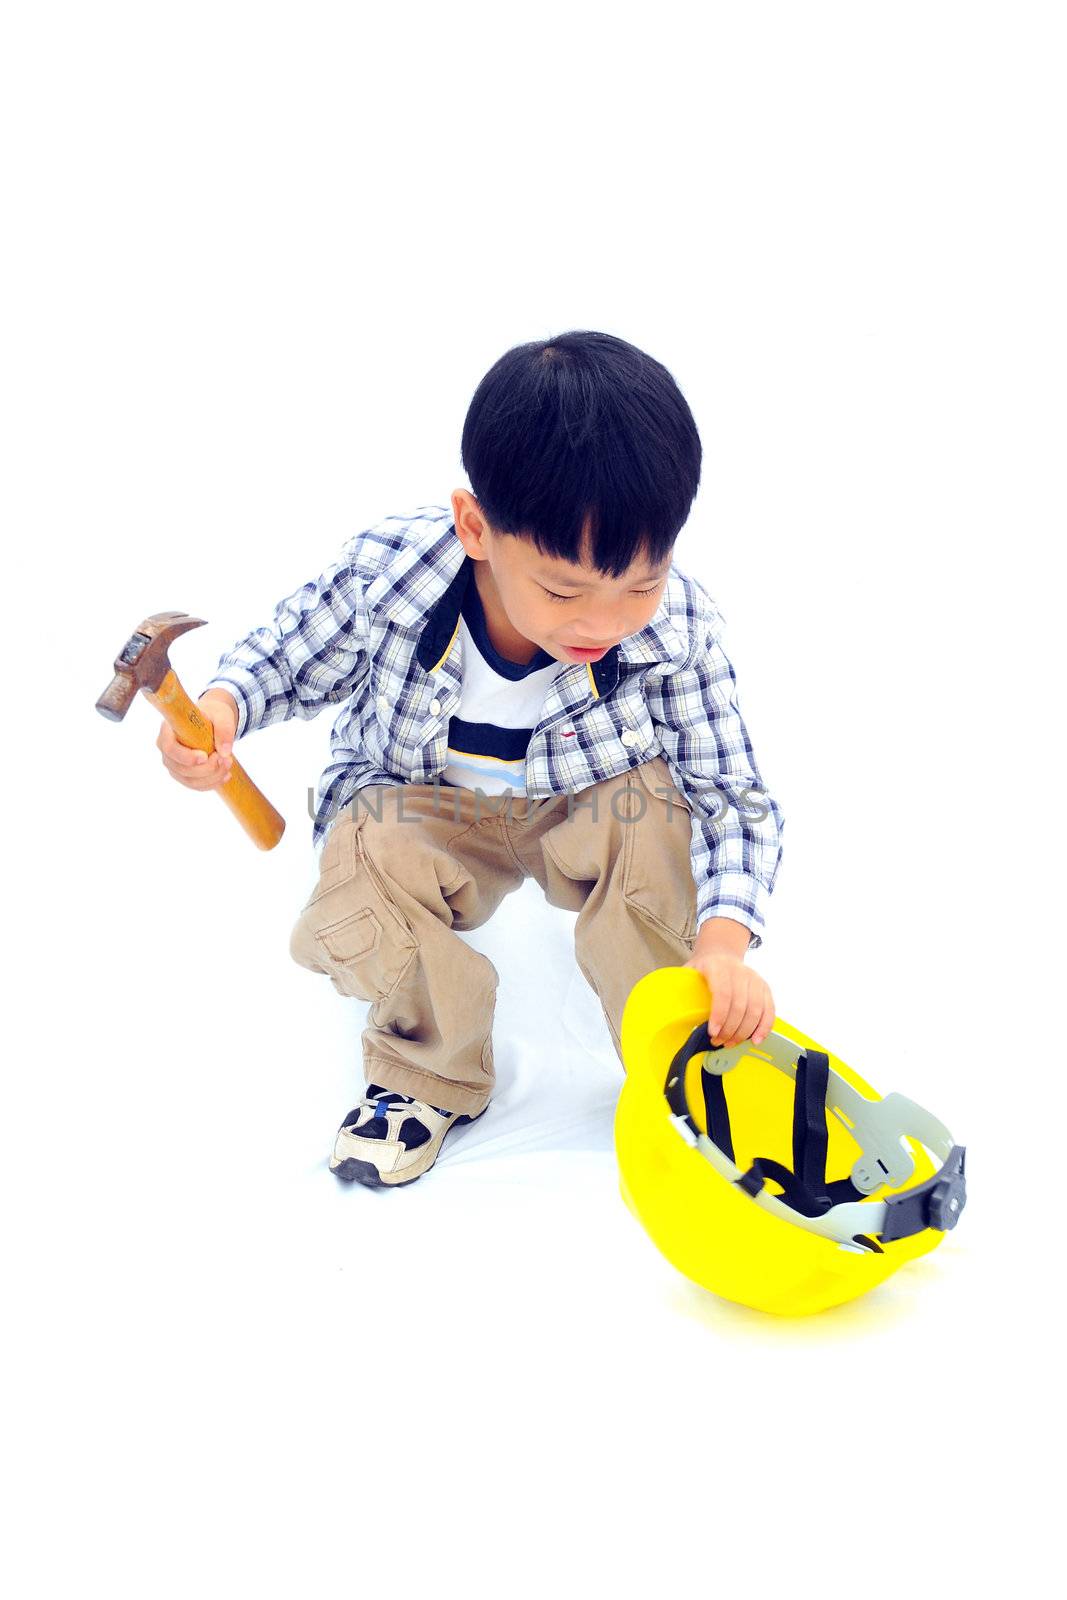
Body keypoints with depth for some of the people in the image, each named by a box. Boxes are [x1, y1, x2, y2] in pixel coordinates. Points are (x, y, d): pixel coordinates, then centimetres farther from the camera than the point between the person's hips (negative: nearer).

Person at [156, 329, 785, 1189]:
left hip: (580, 812, 0)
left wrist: (724, 946, -39)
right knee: (366, 862, -31)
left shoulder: (677, 627, -27)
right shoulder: (385, 571, -29)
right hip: (421, 805, 0)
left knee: (656, 804, -31)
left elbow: (736, 796, -22)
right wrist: (221, 707, -31)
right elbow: (291, 654, -7)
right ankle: (433, 1076, 0)